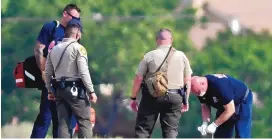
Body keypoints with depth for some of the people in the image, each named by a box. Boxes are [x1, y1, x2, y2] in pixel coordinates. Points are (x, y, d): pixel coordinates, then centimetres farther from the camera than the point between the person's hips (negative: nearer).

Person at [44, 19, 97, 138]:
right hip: (75, 90, -6)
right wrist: (91, 91, -11)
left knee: (63, 123, 5)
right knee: (84, 121, -2)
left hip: (59, 90, 6)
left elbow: (47, 73, 14)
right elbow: (84, 72, -14)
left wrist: (50, 90, 23)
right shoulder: (78, 48, -7)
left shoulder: (54, 49, 12)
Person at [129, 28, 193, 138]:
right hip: (174, 98, 2)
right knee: (171, 132, 5)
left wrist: (133, 98, 6)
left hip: (152, 97, -2)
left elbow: (138, 79, -4)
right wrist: (186, 100, 16)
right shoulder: (181, 56, 3)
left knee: (142, 130, 3)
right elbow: (187, 80, 6)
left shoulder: (150, 56, -5)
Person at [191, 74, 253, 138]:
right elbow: (205, 106, 0)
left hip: (242, 102, -8)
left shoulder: (218, 85, -39)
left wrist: (214, 125, -29)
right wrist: (205, 123, -18)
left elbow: (230, 110, -34)